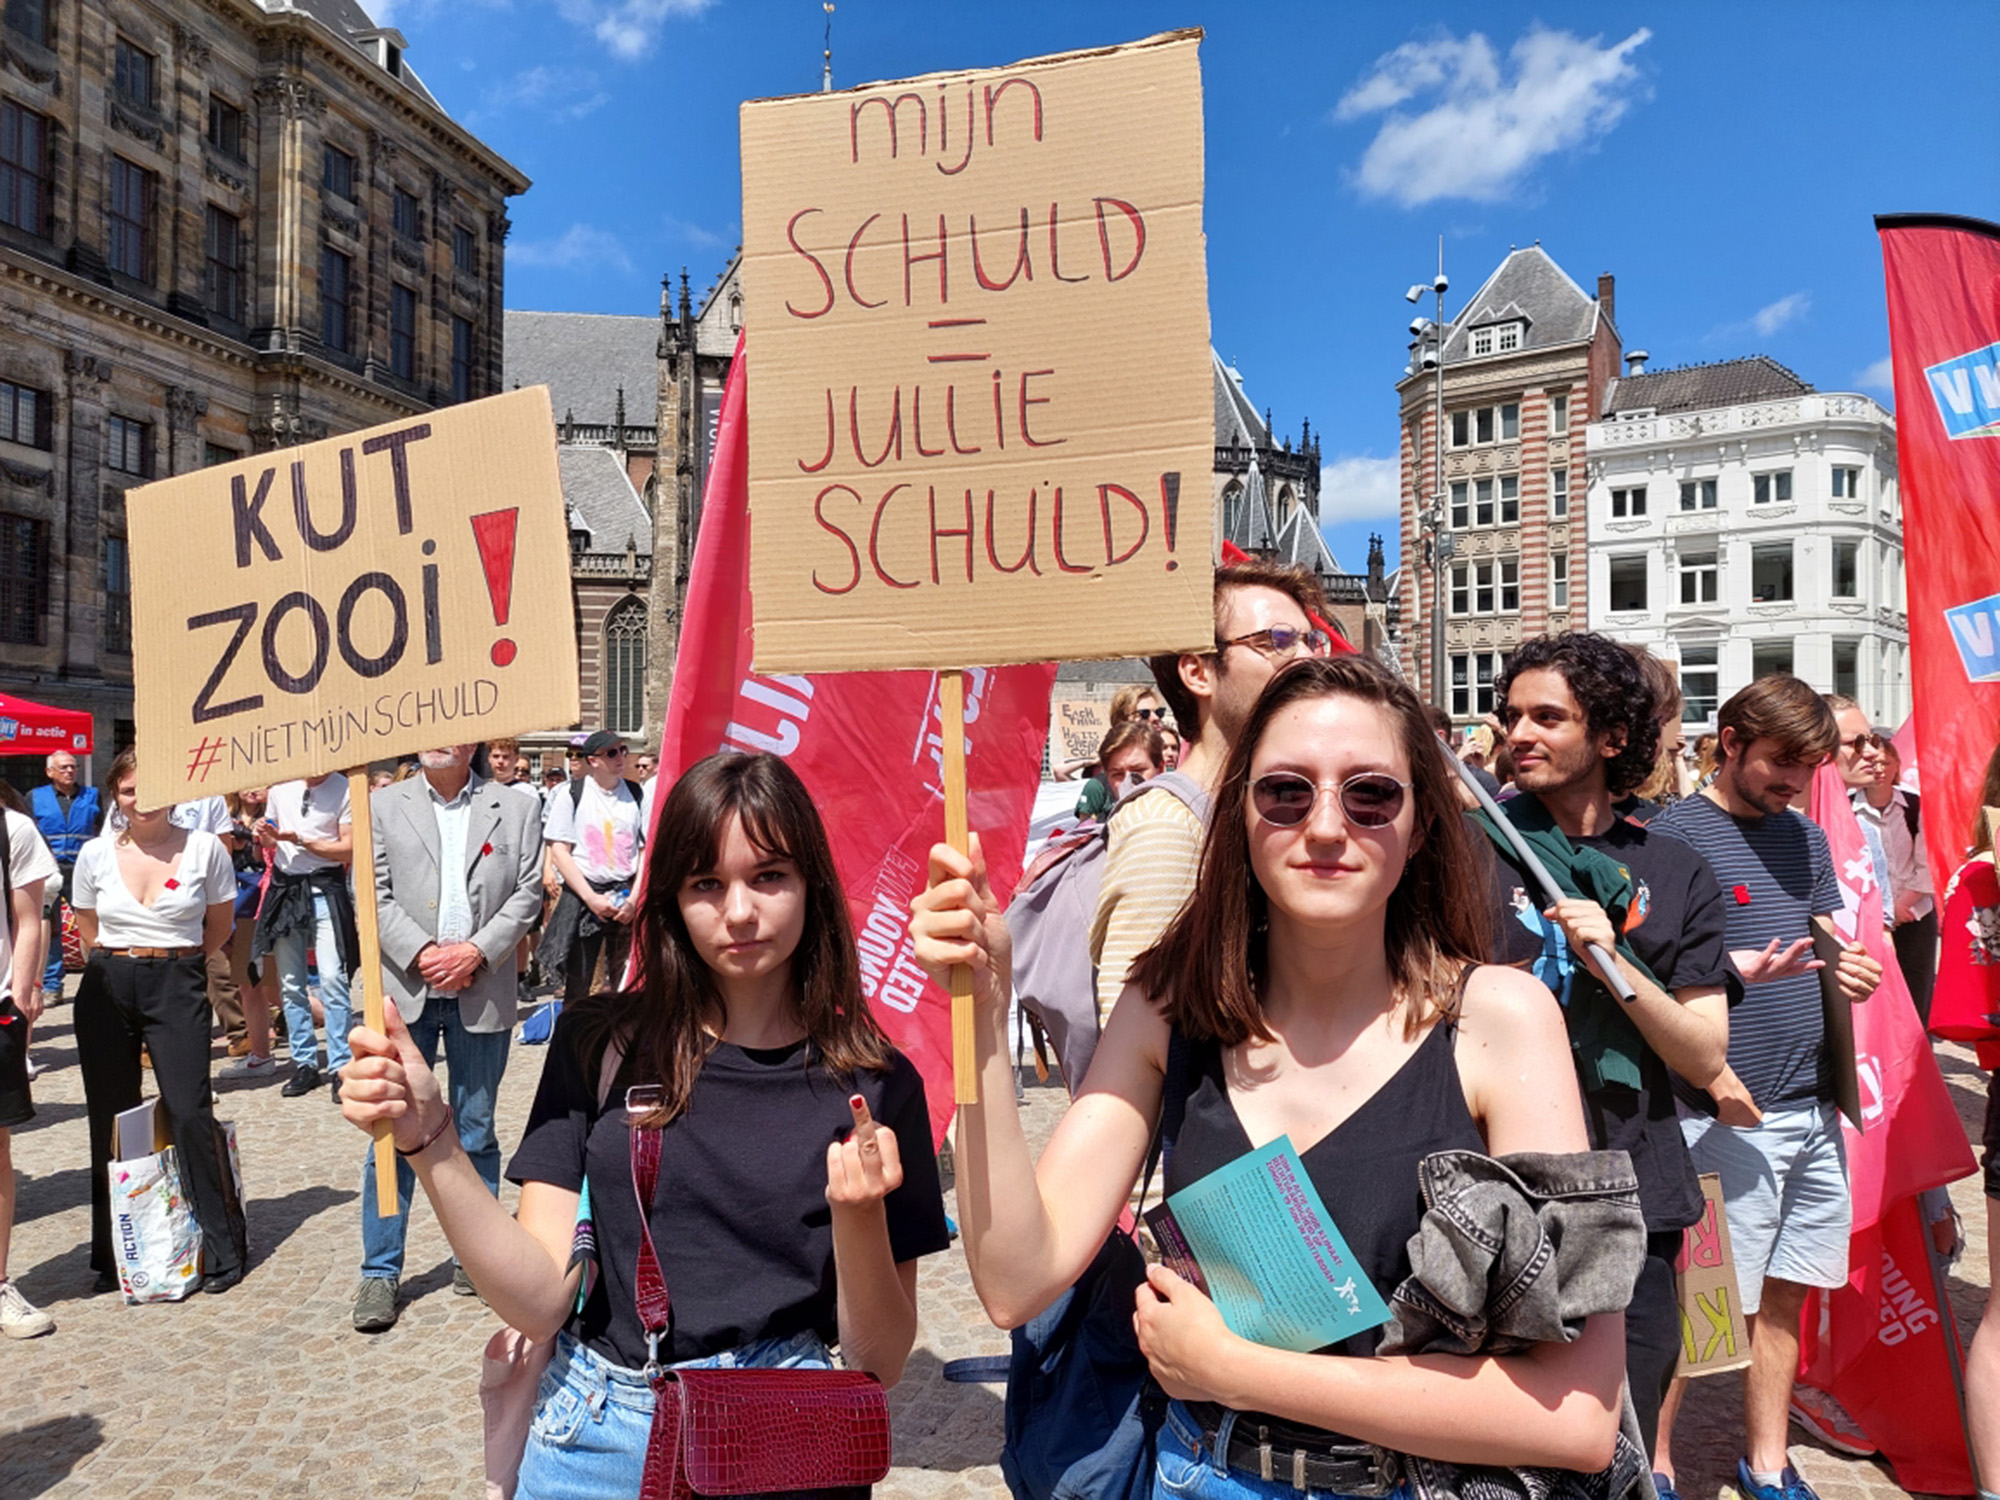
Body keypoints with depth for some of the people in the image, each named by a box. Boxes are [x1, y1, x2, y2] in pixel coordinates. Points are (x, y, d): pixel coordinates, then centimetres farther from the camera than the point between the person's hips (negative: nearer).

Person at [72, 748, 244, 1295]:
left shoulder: (204, 847, -4)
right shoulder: (95, 854, 3)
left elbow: (220, 925, 9)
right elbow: (89, 929, 17)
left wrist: (172, 961, 8)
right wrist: (125, 961, 9)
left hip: (179, 988, -3)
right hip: (106, 992, 3)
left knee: (190, 1112, -9)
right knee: (110, 1122, 8)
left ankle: (220, 1249, 2)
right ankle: (114, 1255, 22)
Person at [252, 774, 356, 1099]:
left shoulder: (344, 789, -7)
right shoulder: (280, 787, 7)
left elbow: (349, 850, -9)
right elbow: (269, 840, 20)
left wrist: (299, 840, -14)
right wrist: (264, 837, -3)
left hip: (324, 891, -5)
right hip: (284, 888, 5)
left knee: (331, 980, -11)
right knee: (290, 985, 9)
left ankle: (340, 1068, -3)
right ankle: (305, 1065, 20)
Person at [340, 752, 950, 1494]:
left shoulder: (875, 1086, -10)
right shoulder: (600, 1044, -5)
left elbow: (879, 1363, -7)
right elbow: (539, 1300, -9)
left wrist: (859, 1213, -25)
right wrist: (430, 1143, -22)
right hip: (595, 1434, 2)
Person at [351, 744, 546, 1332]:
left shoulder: (514, 810, 4)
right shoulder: (383, 806, 6)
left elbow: (527, 894, 0)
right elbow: (376, 896, 0)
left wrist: (477, 951, -11)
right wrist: (423, 953, -12)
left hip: (482, 992, 0)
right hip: (406, 990, 0)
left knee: (476, 1131, 11)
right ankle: (380, 1270, 12)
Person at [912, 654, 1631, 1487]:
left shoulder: (1497, 1015, -13)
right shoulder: (1169, 1004, -4)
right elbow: (1018, 1282, -11)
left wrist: (1230, 1366, -15)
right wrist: (985, 1009, -20)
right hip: (1203, 1471, 3)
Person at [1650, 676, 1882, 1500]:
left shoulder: (1806, 836, 13)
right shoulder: (1676, 833, -9)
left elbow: (1825, 939, 21)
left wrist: (1852, 970, -2)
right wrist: (1713, 1073, -23)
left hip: (1814, 1106, 7)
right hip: (1729, 1111, -7)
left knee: (1784, 1291, 16)